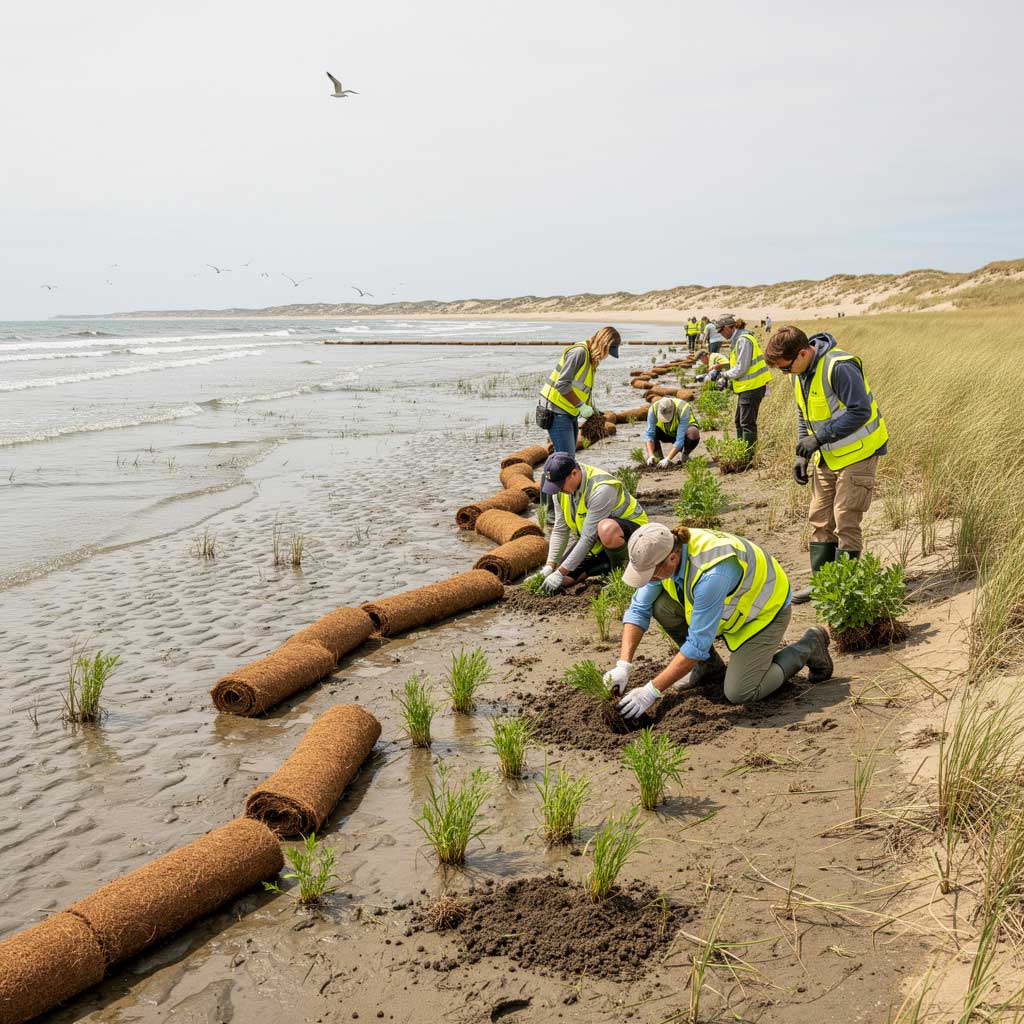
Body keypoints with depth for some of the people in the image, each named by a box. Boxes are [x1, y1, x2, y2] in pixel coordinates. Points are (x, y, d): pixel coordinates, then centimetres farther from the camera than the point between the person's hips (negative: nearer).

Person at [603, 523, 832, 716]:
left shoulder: (712, 573, -41)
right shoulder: (661, 552, -19)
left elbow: (698, 644, -35)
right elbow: (638, 609, -9)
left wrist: (652, 691, -31)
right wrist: (623, 666, -20)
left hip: (765, 609, -7)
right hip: (726, 605, 7)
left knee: (740, 693, -15)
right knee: (661, 606, -16)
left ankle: (809, 646, 6)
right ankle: (710, 667, 7)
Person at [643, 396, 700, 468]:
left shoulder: (683, 410, -37)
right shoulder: (653, 409, -29)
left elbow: (680, 440, -39)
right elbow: (649, 434, -29)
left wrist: (667, 459, -45)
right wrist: (651, 456, -42)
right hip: (667, 433, 3)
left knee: (694, 433, -36)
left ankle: (685, 456, -10)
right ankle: (658, 457, -11)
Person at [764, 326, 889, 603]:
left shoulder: (840, 367, -24)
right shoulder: (800, 374, 5)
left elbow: (859, 411, -26)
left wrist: (819, 437, -23)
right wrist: (802, 455, 8)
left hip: (857, 455, -9)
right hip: (826, 457, 9)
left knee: (845, 522, -5)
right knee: (820, 519, 10)